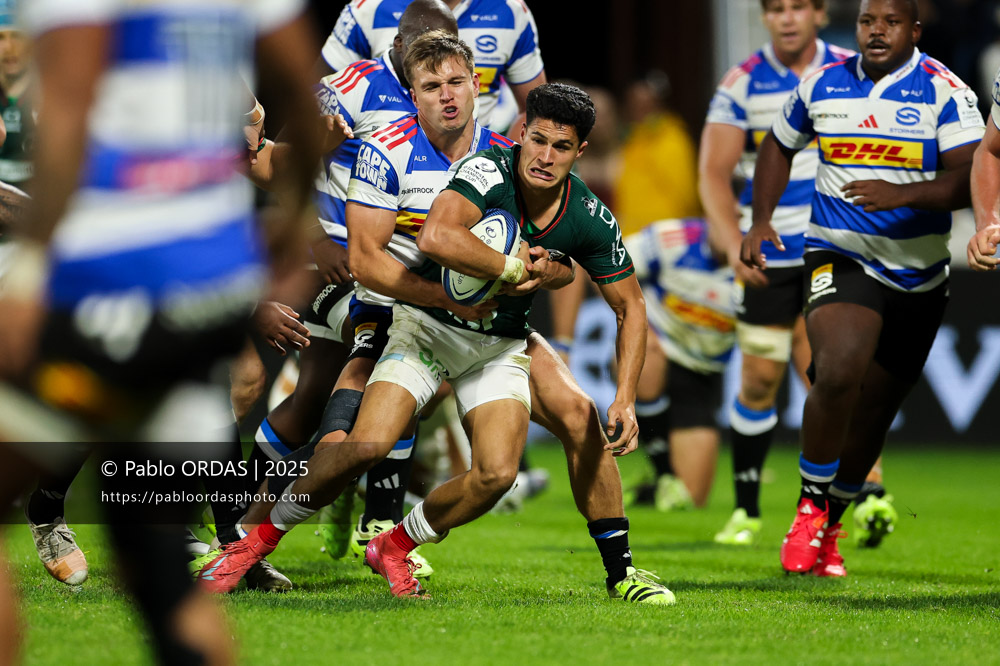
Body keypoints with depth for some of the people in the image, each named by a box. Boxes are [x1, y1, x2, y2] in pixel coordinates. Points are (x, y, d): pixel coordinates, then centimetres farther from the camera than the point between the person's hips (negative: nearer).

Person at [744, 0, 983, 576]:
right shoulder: (822, 86, 1)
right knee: (840, 371, -27)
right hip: (842, 260, -1)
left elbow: (970, 178, -19)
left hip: (921, 275, 1)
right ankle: (811, 506, -10)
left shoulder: (945, 92, -8)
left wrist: (903, 194, -35)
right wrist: (761, 220, 6)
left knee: (874, 412, 11)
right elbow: (780, 146, 19)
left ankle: (828, 528, 31)